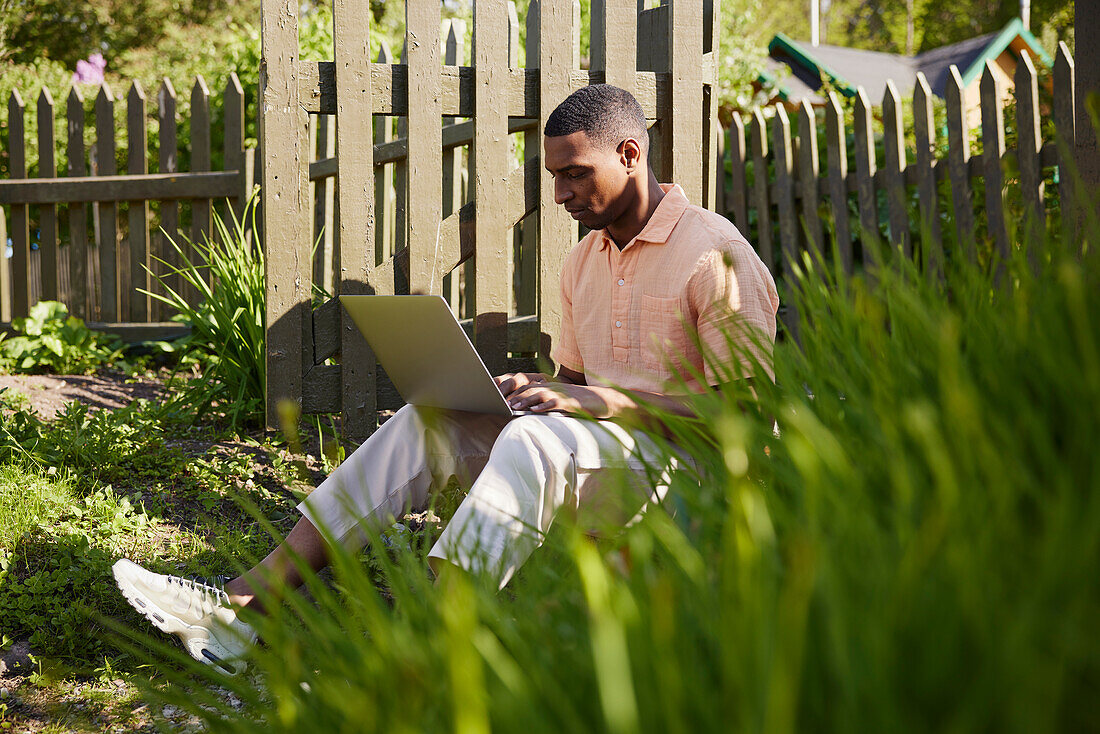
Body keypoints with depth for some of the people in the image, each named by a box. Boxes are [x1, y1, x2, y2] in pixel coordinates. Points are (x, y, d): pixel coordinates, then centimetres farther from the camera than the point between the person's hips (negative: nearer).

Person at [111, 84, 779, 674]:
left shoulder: (715, 254, -9)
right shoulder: (585, 263, 16)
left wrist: (611, 401, -22)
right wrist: (522, 387, 1)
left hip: (685, 464, -7)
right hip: (591, 456, 7)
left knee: (534, 438, -36)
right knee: (427, 419, -12)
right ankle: (242, 606, -23)